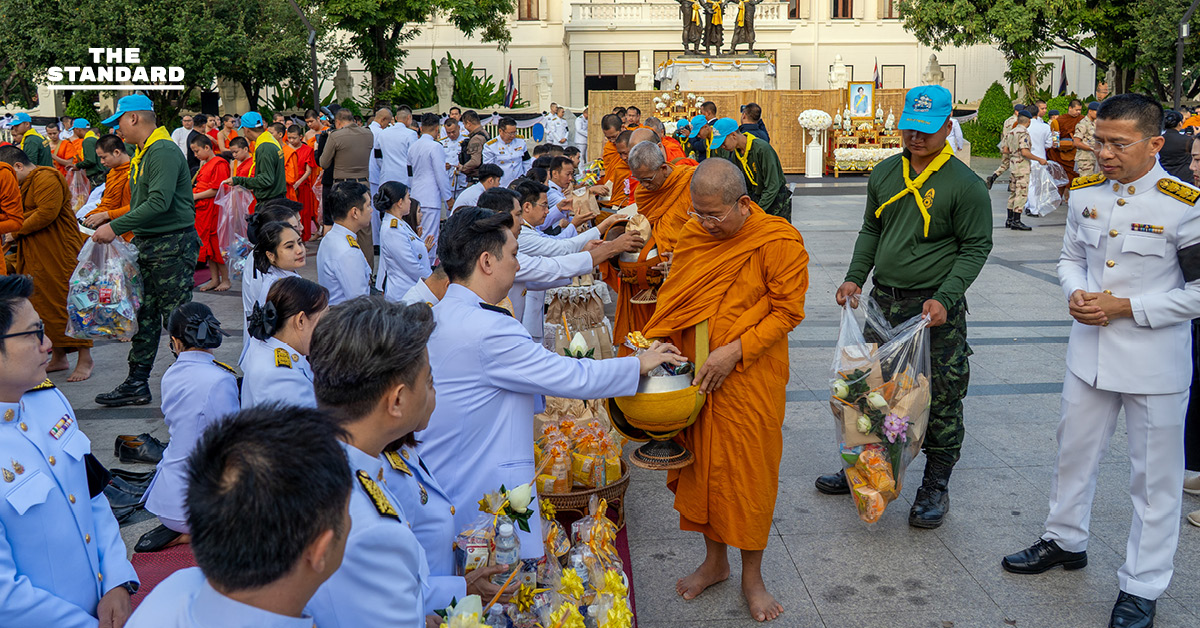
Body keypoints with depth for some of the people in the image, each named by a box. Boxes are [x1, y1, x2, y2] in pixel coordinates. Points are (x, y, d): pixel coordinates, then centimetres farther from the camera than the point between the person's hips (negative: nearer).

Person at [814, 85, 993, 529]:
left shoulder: (966, 185, -9)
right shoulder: (884, 175, 8)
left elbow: (976, 247, -7)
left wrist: (944, 298, -19)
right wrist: (855, 277, 4)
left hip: (935, 309, -5)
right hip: (884, 299, 6)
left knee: (939, 398, 3)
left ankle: (936, 486, 18)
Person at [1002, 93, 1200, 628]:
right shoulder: (1085, 194, 1)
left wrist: (1126, 307, -19)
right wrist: (1075, 294, -6)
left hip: (1155, 363, -5)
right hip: (1089, 353, 5)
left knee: (1154, 476, 7)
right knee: (1074, 453, 19)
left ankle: (1142, 585, 23)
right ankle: (1065, 540, 42)